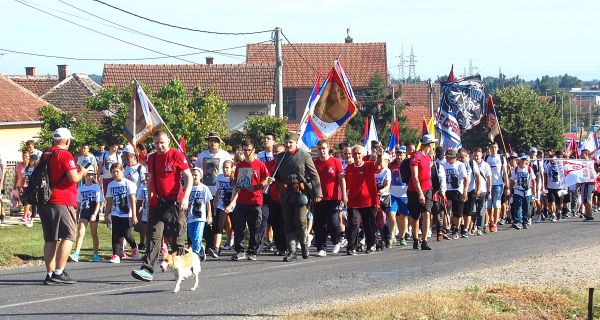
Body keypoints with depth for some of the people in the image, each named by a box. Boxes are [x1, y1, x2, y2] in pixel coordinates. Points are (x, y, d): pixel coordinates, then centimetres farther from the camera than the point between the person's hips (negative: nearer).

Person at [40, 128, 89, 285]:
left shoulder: (45, 155, 14)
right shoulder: (64, 155, -9)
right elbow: (74, 178, -16)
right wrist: (82, 172, 6)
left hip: (44, 202, 7)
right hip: (62, 201, -7)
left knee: (50, 240, 8)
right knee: (68, 236, -5)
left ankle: (50, 273, 7)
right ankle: (59, 272, -13)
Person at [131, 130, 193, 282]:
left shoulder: (177, 156, -6)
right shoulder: (152, 158, 11)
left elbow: (189, 177, -8)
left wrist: (185, 197, -19)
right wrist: (151, 198, 16)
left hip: (175, 203, -4)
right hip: (158, 204, 4)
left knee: (177, 238, 3)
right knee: (154, 236, -6)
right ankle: (147, 269, -14)